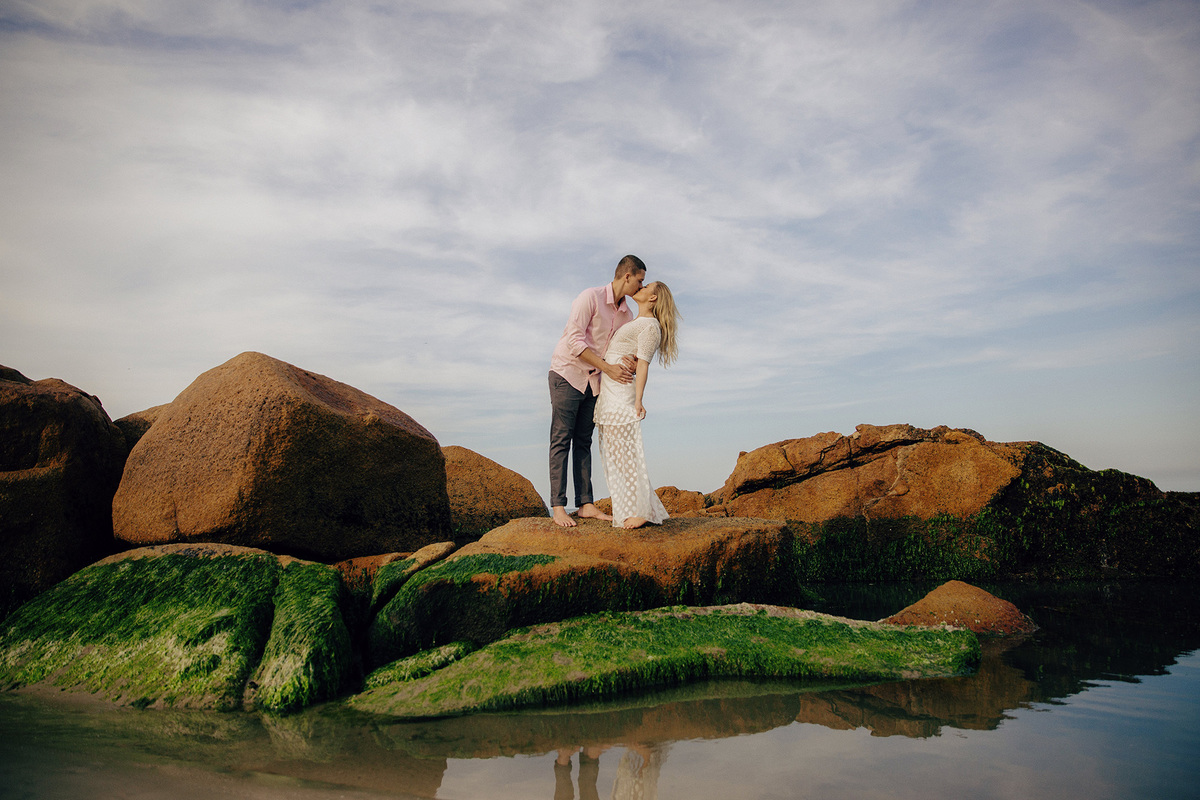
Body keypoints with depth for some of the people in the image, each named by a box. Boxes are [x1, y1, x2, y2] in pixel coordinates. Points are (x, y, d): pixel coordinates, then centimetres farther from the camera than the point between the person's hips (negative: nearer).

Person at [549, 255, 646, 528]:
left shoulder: (627, 314, 6)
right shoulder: (590, 297, -16)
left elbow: (628, 348, 9)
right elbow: (574, 341, -22)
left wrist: (632, 362, -17)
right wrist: (608, 368, -23)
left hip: (593, 381, 7)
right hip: (567, 374, -7)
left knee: (583, 442, 7)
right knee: (561, 440, -7)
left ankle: (585, 504, 7)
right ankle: (557, 506, -6)